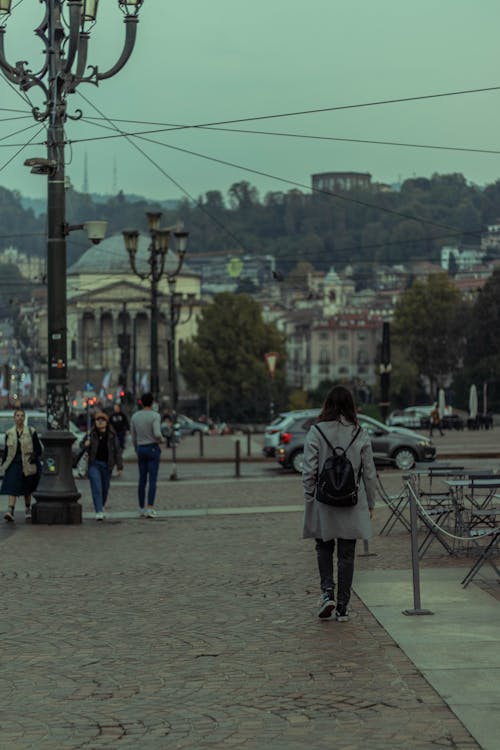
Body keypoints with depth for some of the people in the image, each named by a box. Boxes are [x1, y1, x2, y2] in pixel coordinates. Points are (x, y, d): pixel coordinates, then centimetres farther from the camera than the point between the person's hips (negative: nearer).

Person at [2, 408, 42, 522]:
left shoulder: (31, 432, 1)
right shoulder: (9, 433, 6)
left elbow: (38, 449, 1)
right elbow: (6, 451, 11)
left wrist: (34, 456, -15)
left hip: (28, 465, 0)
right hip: (14, 464, 1)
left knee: (27, 489, 11)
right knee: (12, 488, -12)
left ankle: (28, 509, 28)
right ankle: (10, 511, -20)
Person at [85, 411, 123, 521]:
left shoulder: (112, 435, -3)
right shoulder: (92, 434, 0)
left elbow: (117, 451, -2)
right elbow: (88, 451, 10)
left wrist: (119, 466, -6)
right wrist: (86, 445, -14)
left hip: (107, 465, 1)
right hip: (94, 464, -1)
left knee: (105, 488, 14)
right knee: (96, 488, -11)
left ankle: (102, 506, 40)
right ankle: (99, 512, -14)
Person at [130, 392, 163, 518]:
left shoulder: (135, 416, 4)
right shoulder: (155, 415, -11)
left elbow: (133, 437, 9)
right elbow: (157, 434, -23)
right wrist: (161, 439, 0)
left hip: (140, 449, 5)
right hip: (153, 448, -5)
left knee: (142, 479, 13)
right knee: (152, 480, -5)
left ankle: (141, 508, 19)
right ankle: (150, 509, -13)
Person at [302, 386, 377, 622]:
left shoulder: (316, 433, -8)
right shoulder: (360, 435, -3)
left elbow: (309, 472, -7)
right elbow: (369, 473, 2)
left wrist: (308, 499, 4)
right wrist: (370, 504, 12)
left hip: (323, 502, -1)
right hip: (353, 503, 1)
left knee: (324, 547, 19)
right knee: (346, 554, 8)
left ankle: (328, 592, 1)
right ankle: (342, 607, 10)